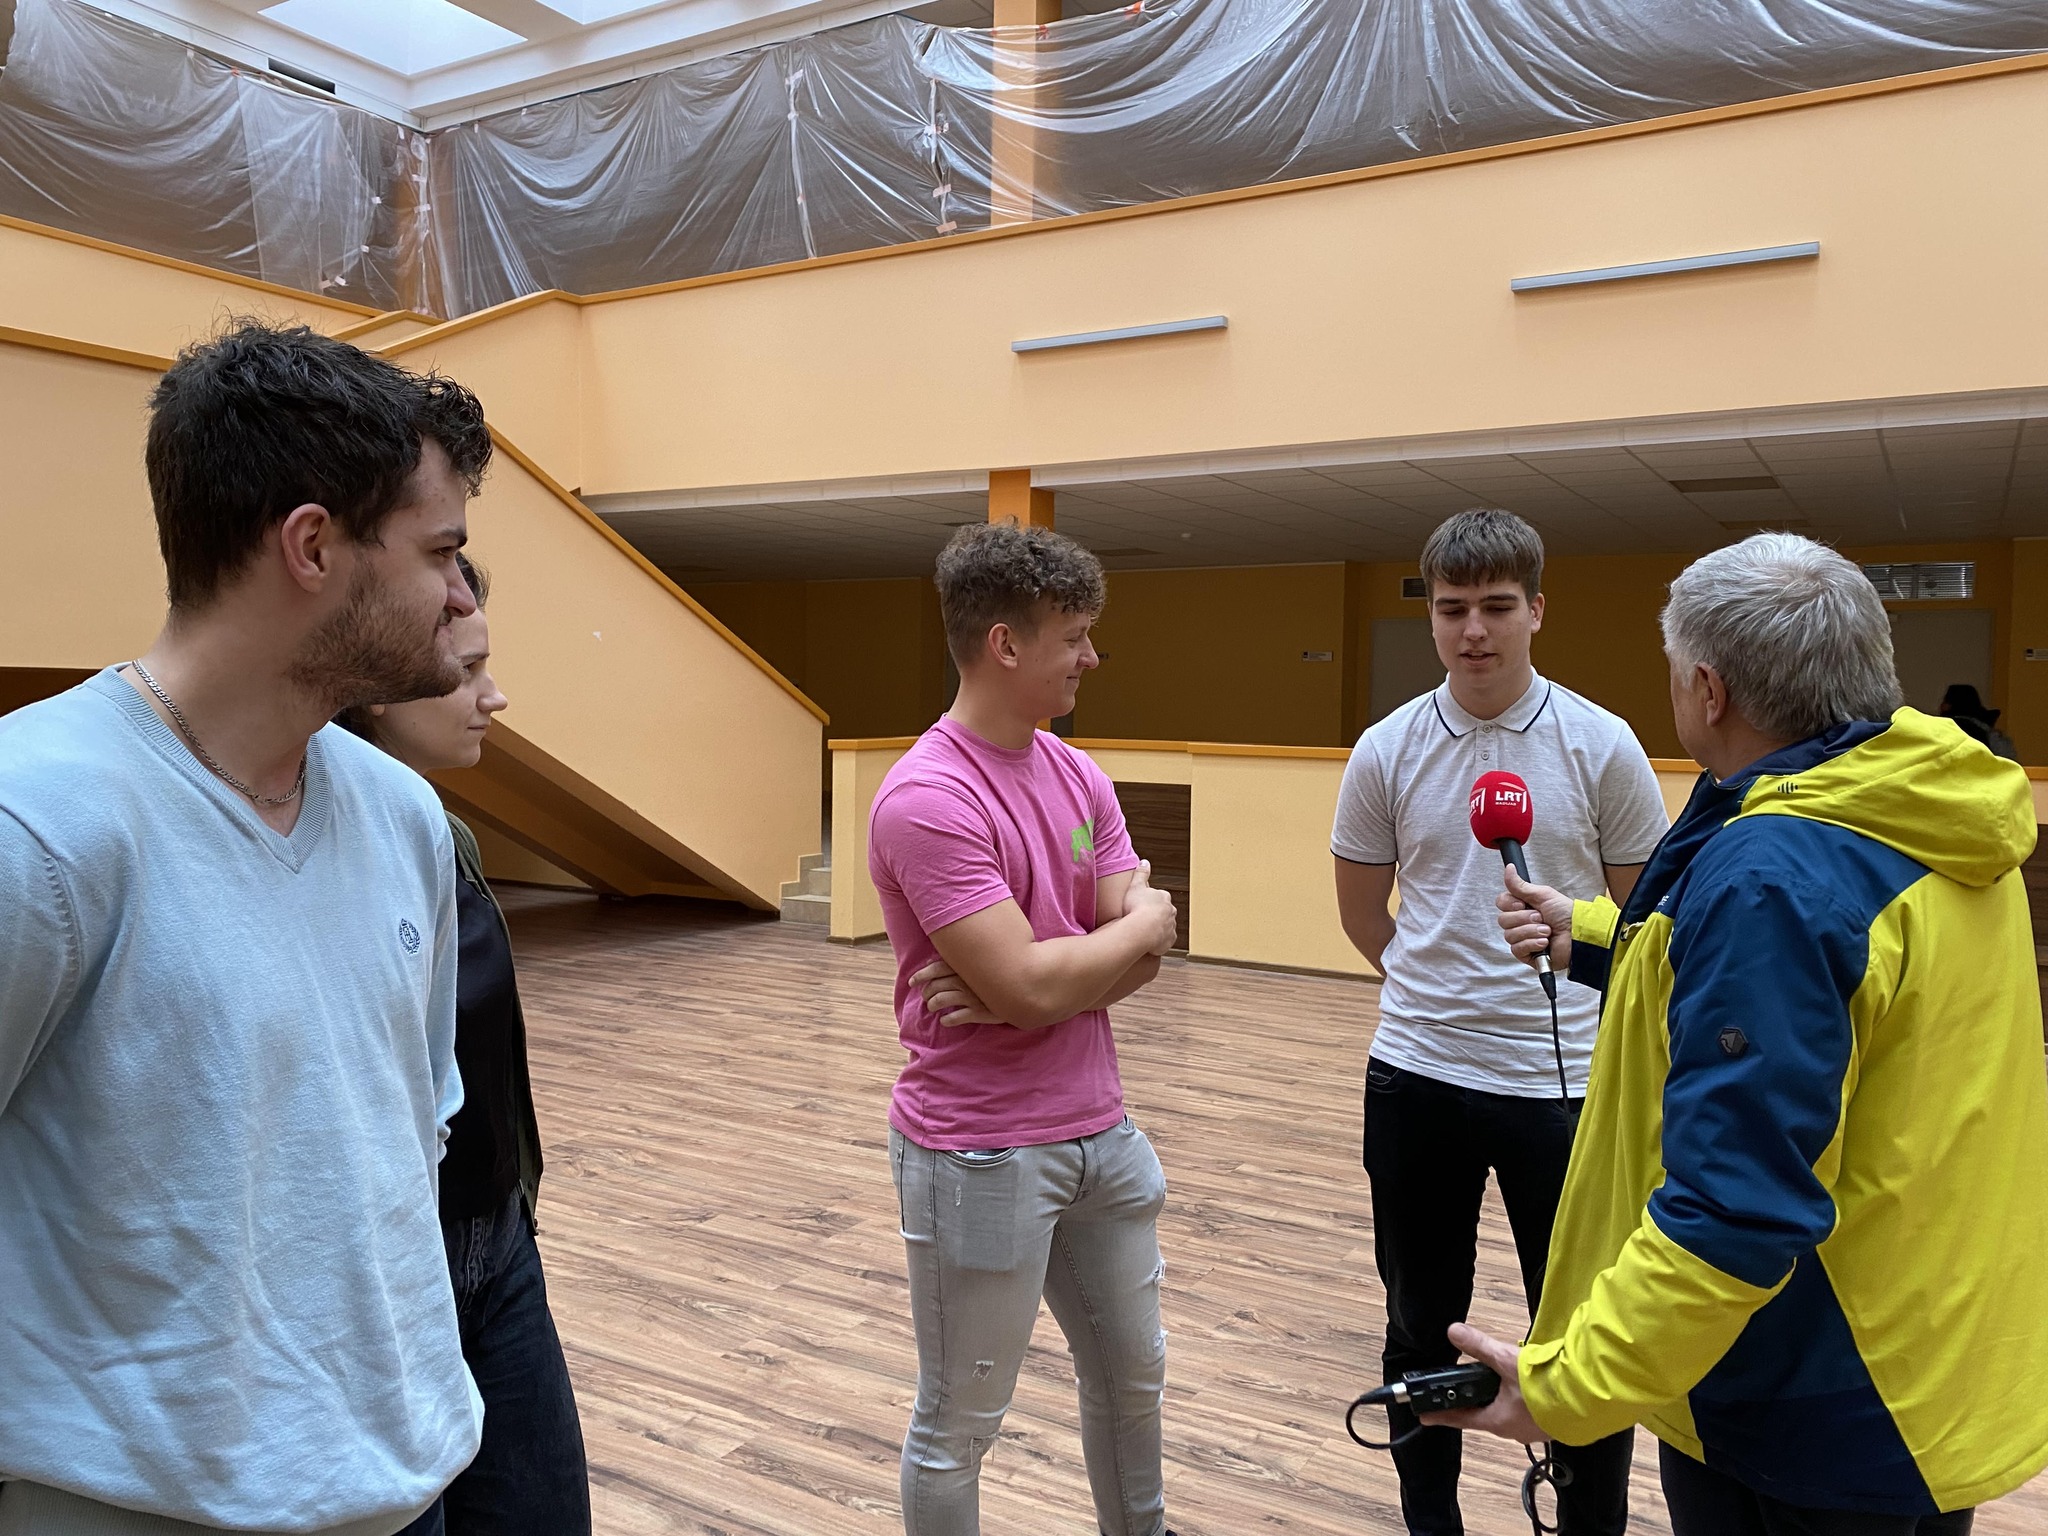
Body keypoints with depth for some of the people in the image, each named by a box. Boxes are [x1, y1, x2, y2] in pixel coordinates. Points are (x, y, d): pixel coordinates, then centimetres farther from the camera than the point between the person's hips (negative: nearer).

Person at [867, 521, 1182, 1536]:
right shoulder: (927, 798, -21)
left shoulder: (1079, 776, 4)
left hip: (1100, 1131, 8)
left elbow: (1140, 960, -2)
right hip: (981, 1153, -8)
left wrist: (1012, 987, -19)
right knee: (958, 1424, 12)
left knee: (1131, 1375, 25)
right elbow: (1031, 986, -27)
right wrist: (1137, 924, -9)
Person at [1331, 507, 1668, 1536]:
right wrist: (1441, 995, 10)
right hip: (1416, 1076, 2)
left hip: (1561, 1080, -2)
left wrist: (1543, 994, 9)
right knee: (1421, 1327, 16)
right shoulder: (1387, 751, -2)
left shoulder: (1602, 746, -6)